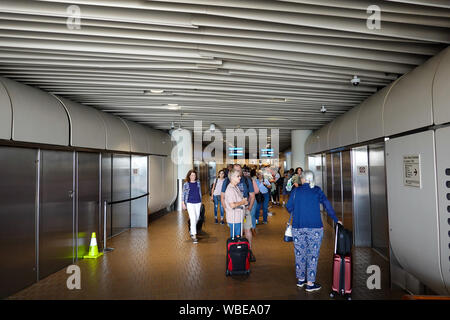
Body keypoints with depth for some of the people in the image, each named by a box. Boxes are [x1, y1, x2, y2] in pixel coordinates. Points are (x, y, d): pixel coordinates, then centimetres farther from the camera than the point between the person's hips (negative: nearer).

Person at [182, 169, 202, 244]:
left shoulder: (198, 182, 5)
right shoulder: (186, 184, -3)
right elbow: (184, 194, 2)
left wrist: (201, 201, 14)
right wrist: (183, 203, 0)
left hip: (197, 203, 4)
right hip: (190, 203, -4)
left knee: (196, 219, 11)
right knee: (193, 219, -11)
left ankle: (192, 231, 35)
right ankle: (194, 236, -8)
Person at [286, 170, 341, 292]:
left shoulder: (296, 191, 1)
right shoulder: (317, 191, -1)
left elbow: (289, 207, 2)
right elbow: (327, 205, -2)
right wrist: (336, 220, 7)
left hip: (298, 227, 2)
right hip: (315, 227, -2)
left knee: (299, 253, 14)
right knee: (313, 254, 5)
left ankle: (300, 279, 26)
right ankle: (310, 283, 9)